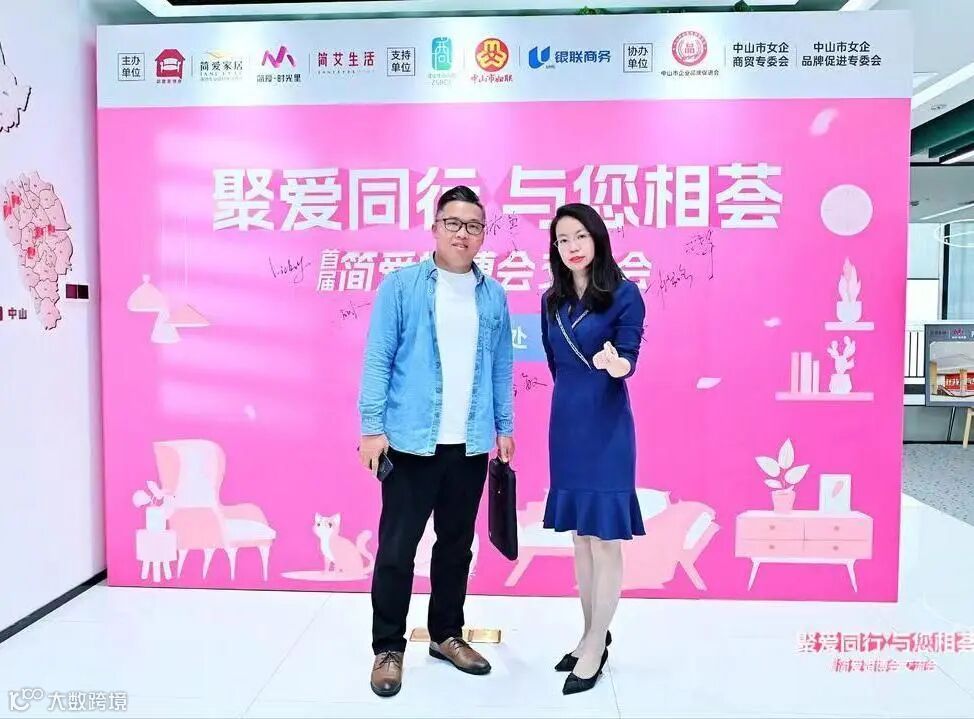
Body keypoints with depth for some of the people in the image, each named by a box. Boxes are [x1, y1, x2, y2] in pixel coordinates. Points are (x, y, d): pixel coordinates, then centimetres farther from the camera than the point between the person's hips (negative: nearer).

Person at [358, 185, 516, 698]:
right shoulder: (401, 285, -3)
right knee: (397, 548, 4)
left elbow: (501, 367, 11)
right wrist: (372, 427, -9)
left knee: (457, 545, 15)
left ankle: (446, 635, 32)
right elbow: (378, 359, -5)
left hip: (471, 445, 4)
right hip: (411, 442, -3)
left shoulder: (494, 296, 7)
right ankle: (388, 648, 21)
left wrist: (505, 427, 9)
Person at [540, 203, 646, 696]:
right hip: (566, 423, 6)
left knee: (605, 536, 1)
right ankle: (593, 637, 27)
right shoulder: (552, 301, 8)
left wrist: (615, 364, -35)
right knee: (580, 535, 13)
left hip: (607, 425, -6)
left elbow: (629, 357, -14)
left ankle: (595, 649, 13)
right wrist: (573, 396, 15)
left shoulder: (623, 294, -7)